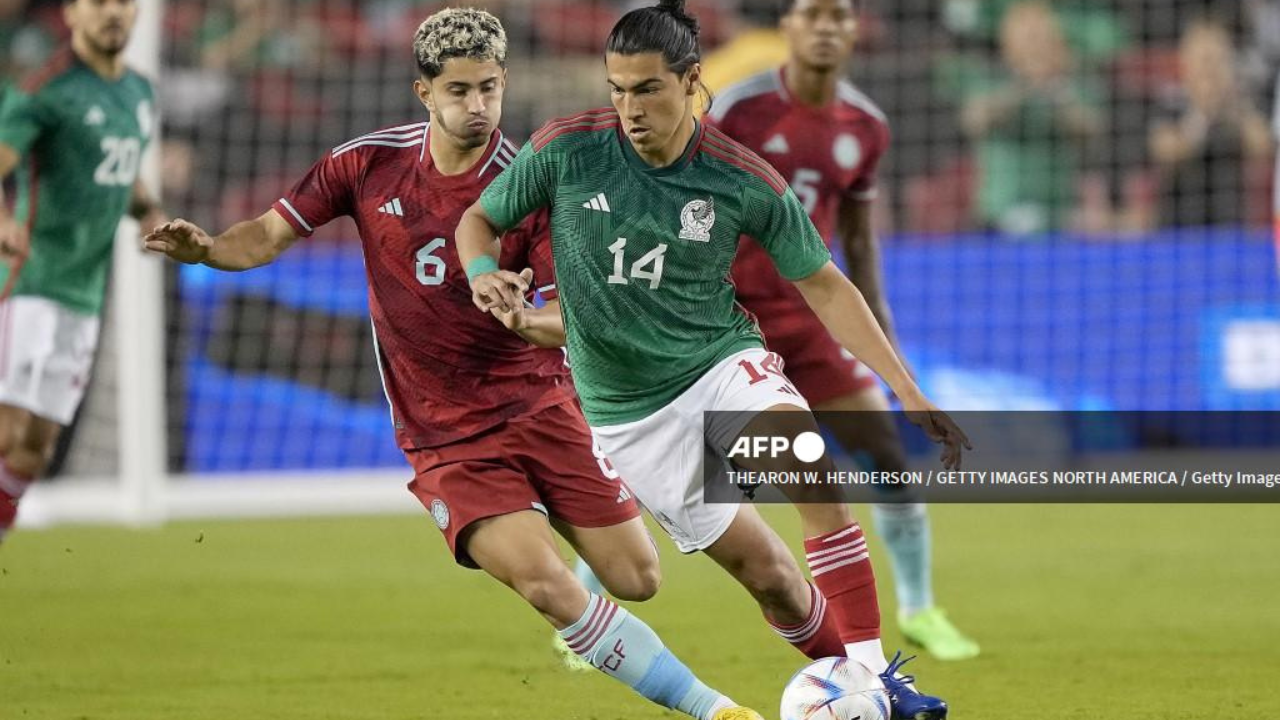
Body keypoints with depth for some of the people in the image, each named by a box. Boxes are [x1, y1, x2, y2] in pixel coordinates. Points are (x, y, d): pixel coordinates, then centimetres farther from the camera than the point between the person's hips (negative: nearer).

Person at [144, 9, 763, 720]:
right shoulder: (369, 162, -5)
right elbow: (270, 234, 2)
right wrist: (206, 249, -19)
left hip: (538, 407, 0)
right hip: (445, 440, 0)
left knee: (637, 579, -3)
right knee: (542, 583, -21)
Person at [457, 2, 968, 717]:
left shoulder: (744, 180, -11)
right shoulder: (567, 149, -12)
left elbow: (824, 286, -1)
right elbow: (479, 220, 4)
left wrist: (910, 395, -5)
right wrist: (484, 275, -20)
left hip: (725, 362, 0)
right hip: (630, 411, 0)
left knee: (812, 468, -29)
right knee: (770, 576, -5)